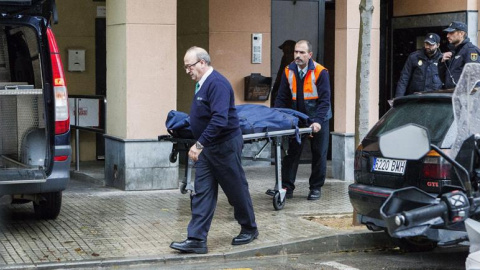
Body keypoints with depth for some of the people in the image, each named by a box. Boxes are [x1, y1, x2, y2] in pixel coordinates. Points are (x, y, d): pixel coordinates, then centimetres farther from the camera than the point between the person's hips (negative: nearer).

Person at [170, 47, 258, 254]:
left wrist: (199, 144, -31)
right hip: (207, 147, 9)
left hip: (225, 146, -9)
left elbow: (219, 120, -31)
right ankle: (197, 239, 3)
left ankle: (249, 230, 27)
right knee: (201, 193, 4)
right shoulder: (202, 83, 9)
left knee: (237, 190, 8)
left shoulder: (217, 84, -22)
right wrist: (200, 145, 17)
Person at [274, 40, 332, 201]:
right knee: (291, 153, -1)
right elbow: (282, 98, 0)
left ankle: (316, 188, 17)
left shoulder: (320, 72, -15)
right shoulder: (288, 72, -4)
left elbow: (324, 100, -18)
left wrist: (318, 121, -30)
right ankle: (287, 187, 4)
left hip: (317, 120, -2)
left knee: (319, 154, 6)